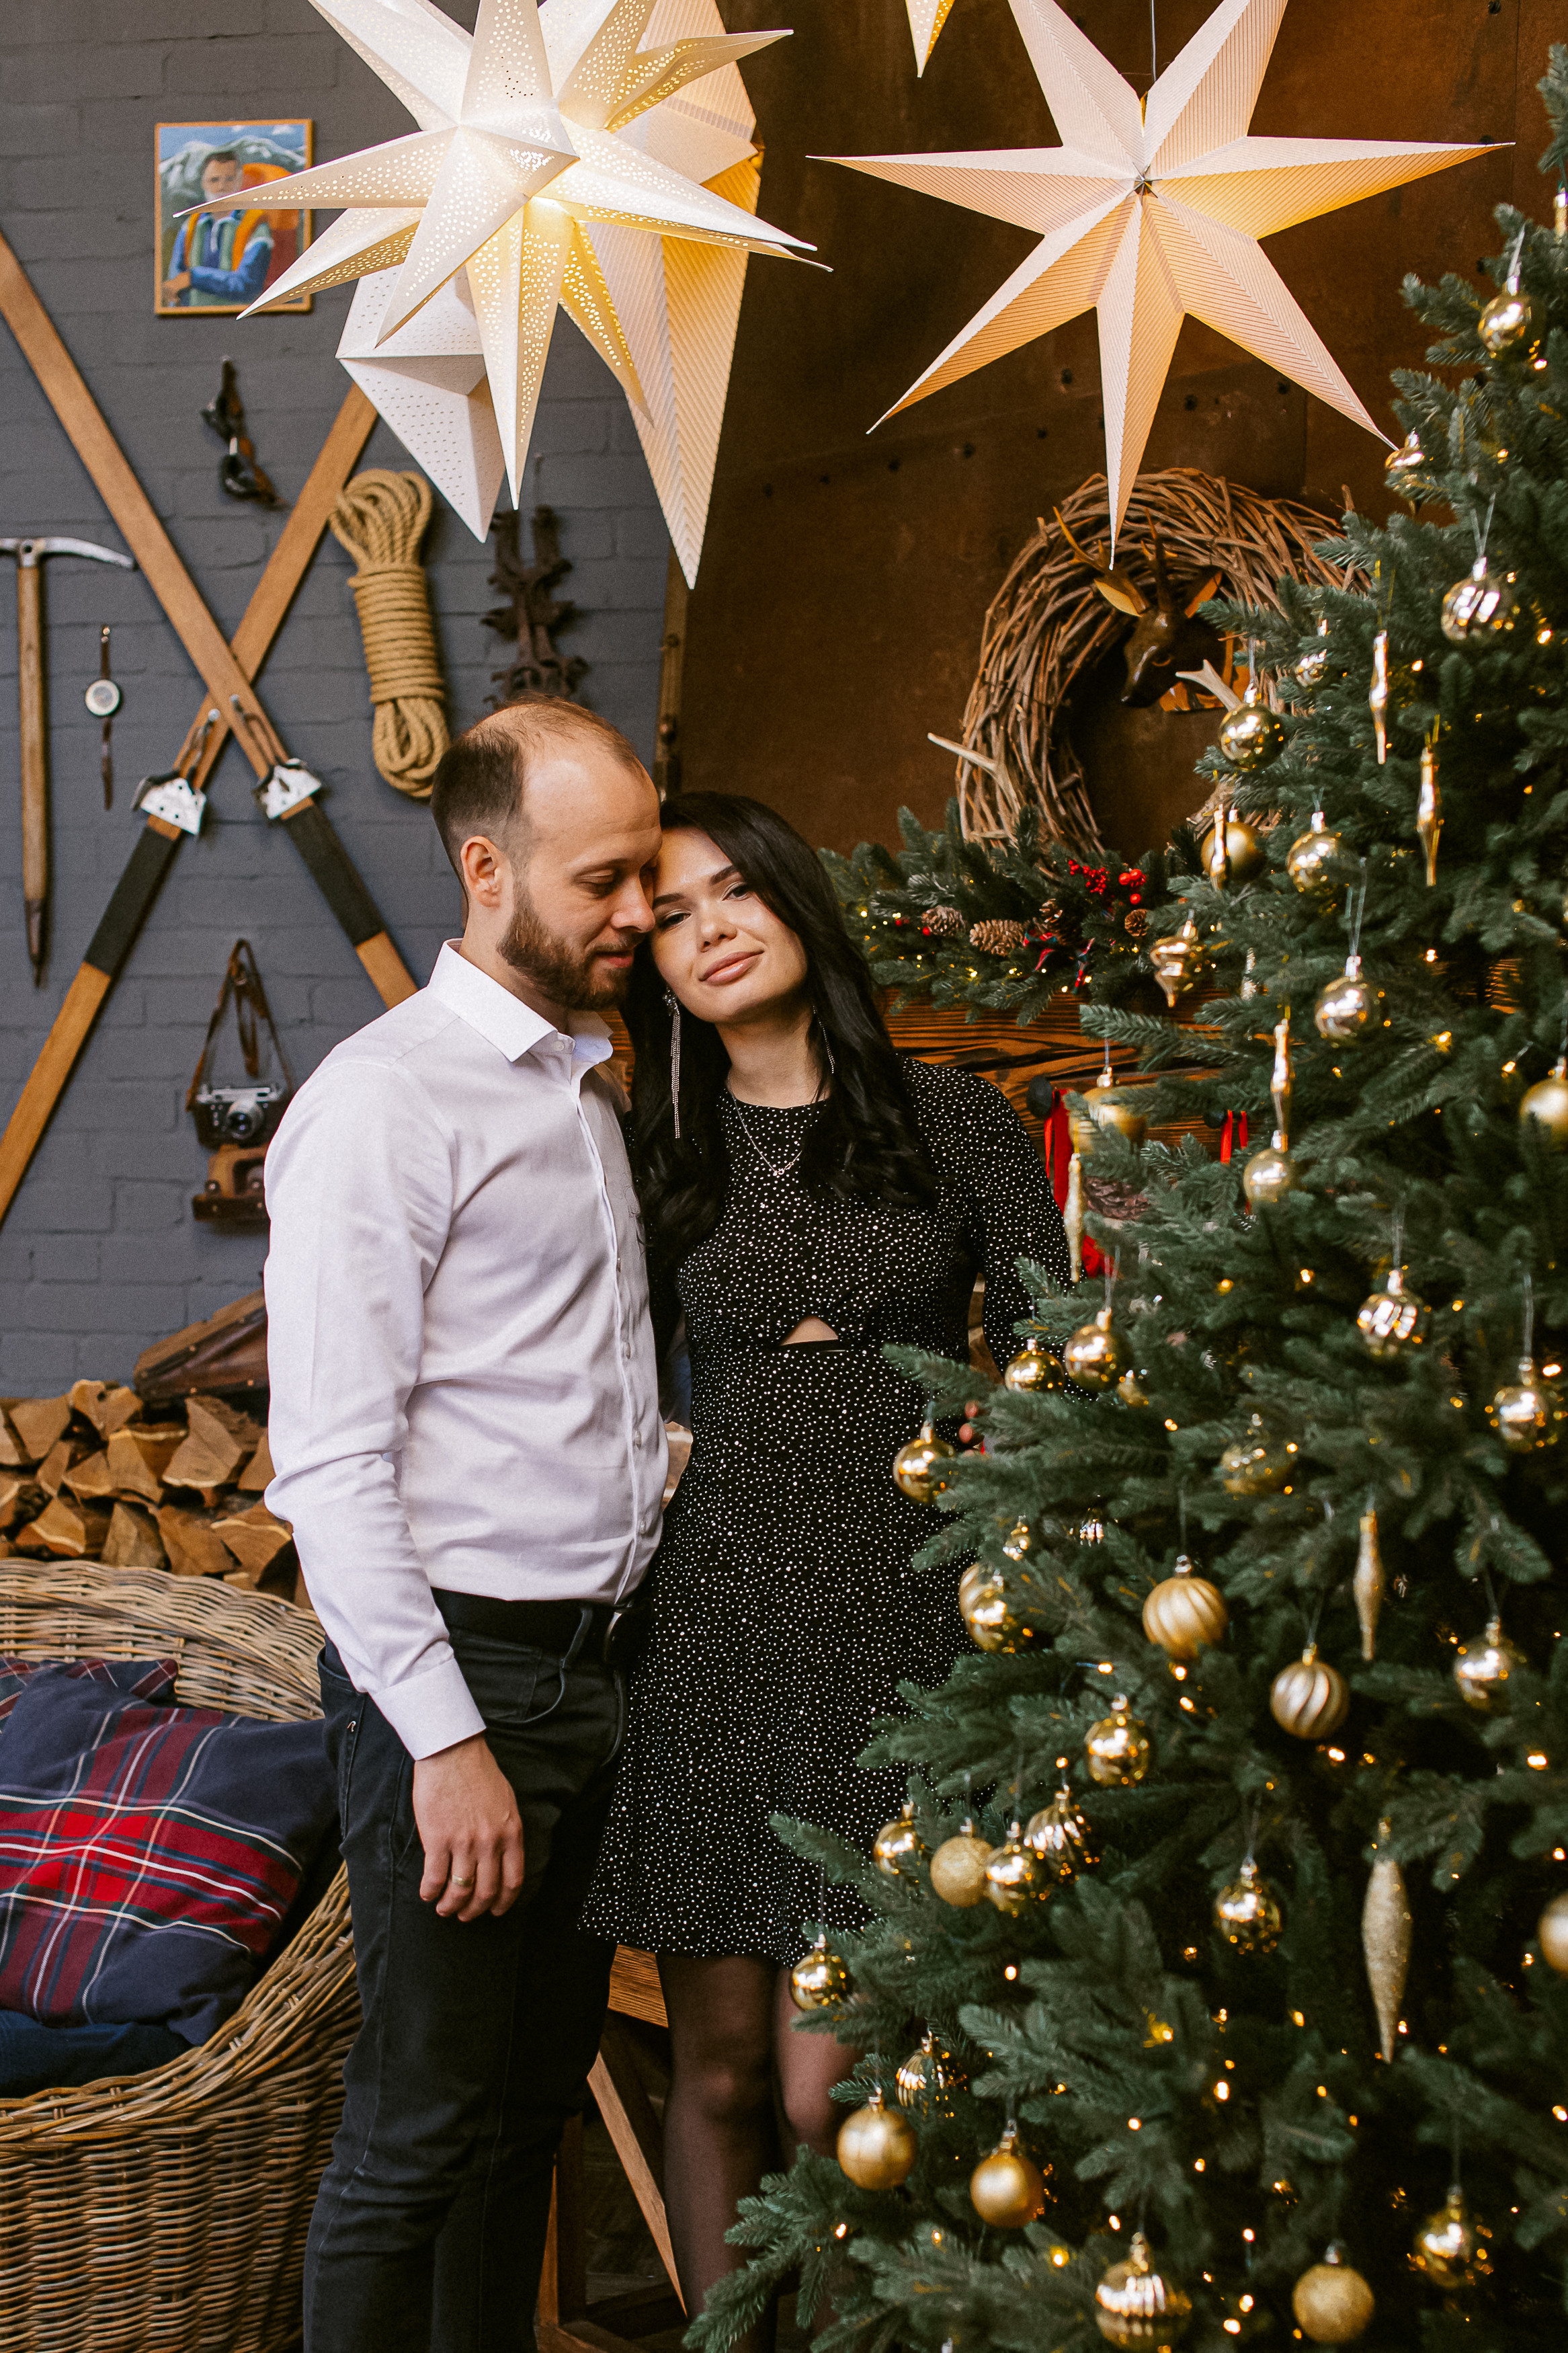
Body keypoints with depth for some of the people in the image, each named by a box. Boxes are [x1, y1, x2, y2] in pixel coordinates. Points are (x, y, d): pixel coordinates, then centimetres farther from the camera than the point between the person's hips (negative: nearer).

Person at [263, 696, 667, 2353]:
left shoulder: (591, 1092, 15)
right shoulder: (383, 1100, -12)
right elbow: (329, 1465, -16)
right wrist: (445, 1736, -19)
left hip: (597, 1661, 8)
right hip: (456, 1667, -8)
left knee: (537, 2093, 15)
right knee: (425, 2123, 0)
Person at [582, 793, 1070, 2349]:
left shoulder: (950, 1118, 4)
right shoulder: (664, 1156, 9)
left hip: (904, 1623, -2)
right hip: (716, 1622, 2)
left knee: (823, 2094, -6)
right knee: (718, 2072, 6)